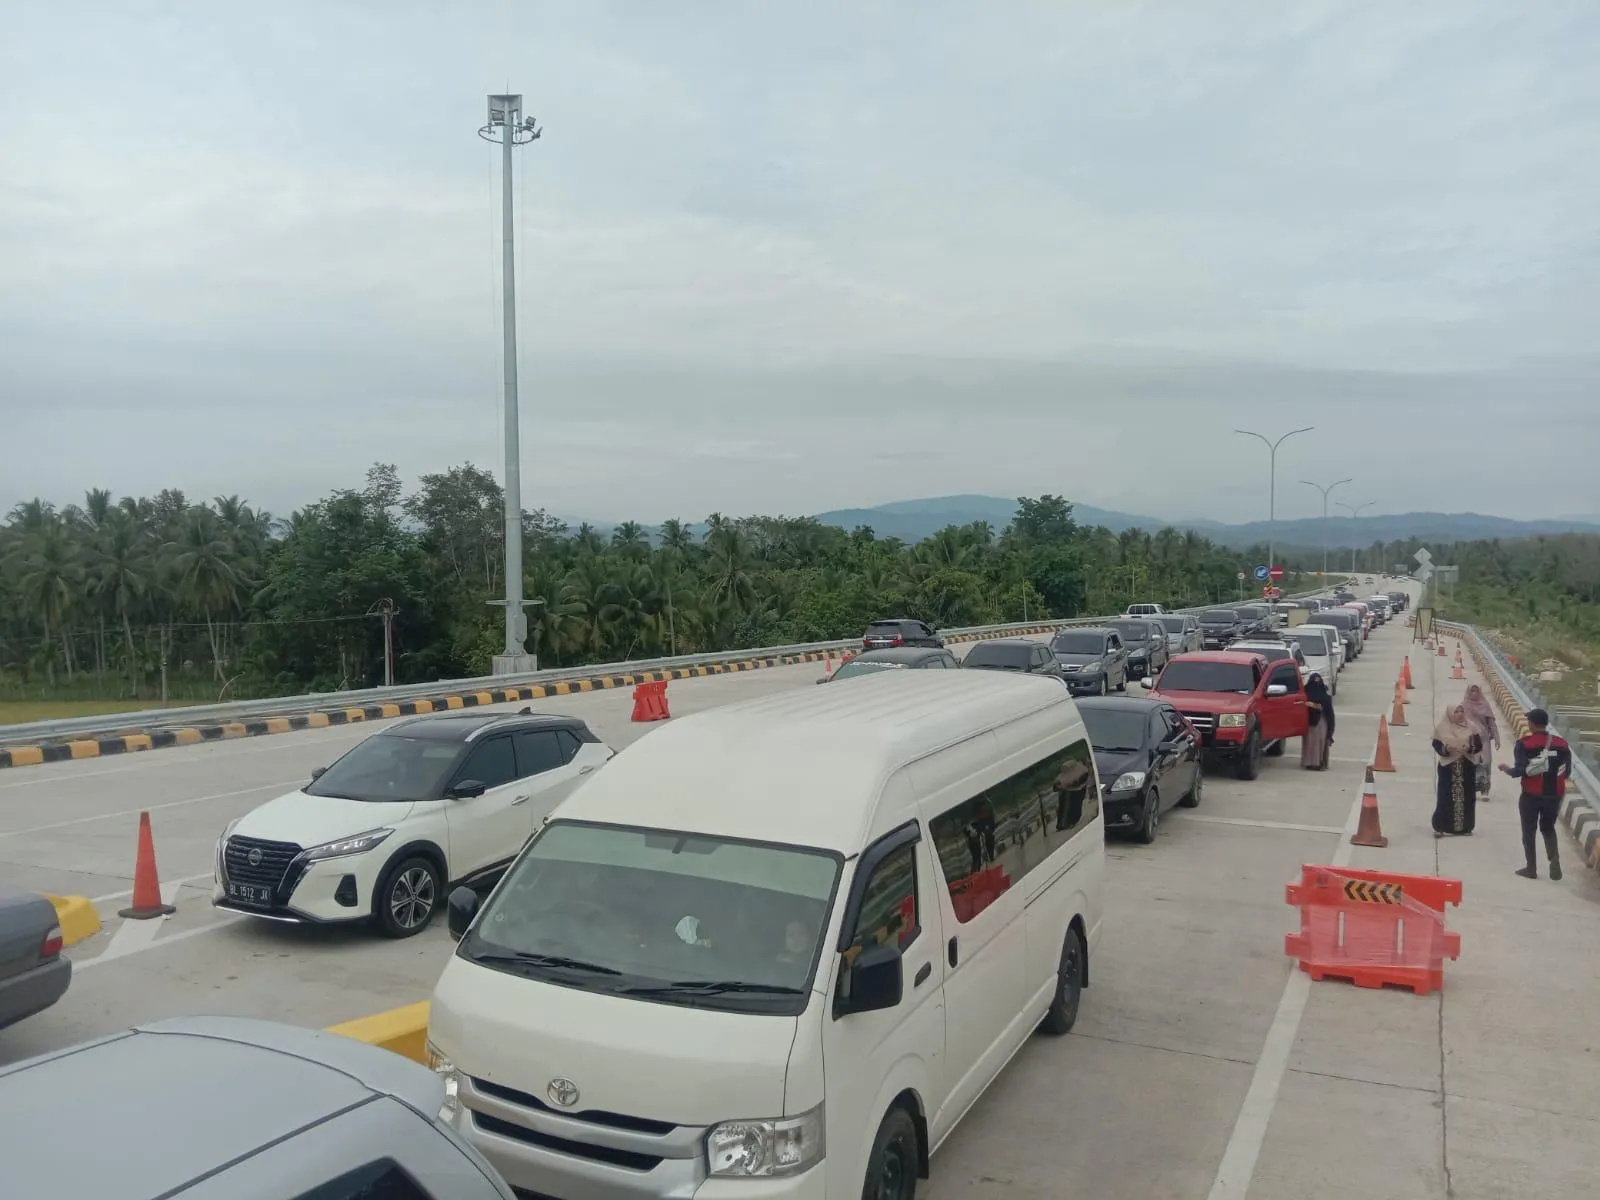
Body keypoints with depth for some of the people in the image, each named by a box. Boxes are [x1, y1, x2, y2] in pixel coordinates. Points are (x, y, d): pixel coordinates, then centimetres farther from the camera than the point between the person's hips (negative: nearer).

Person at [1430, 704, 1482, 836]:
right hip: (1447, 767, -3)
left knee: (1467, 797, 7)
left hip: (1466, 767, 3)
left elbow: (1479, 744, 4)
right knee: (1445, 797, -2)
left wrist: (1470, 748, -17)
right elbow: (1436, 744, -3)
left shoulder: (1470, 726, 1)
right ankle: (1439, 827, 5)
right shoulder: (1442, 727, -5)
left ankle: (1465, 826, 20)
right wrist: (1445, 749, -23)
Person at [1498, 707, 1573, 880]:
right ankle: (1555, 859, -1)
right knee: (1548, 828, 21)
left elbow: (1520, 771, -17)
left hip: (1531, 795, -4)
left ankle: (1531, 868, 15)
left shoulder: (1524, 744, -12)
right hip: (1554, 795, 4)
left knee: (1529, 831, 11)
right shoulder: (1562, 744, 1)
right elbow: (1567, 772, 3)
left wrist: (1505, 768, 3)